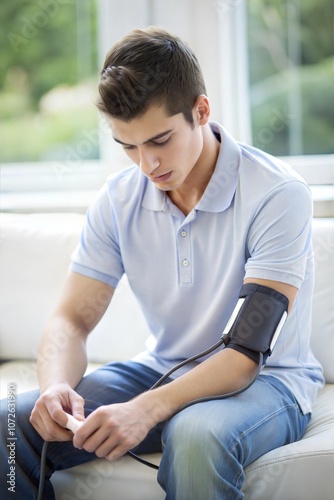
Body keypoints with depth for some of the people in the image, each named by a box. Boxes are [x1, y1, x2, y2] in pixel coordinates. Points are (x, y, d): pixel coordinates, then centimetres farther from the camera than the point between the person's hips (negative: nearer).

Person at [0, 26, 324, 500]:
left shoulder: (278, 194, -19)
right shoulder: (119, 199, -2)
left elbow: (251, 349, -23)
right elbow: (72, 319, -1)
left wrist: (148, 408, -36)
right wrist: (56, 386, -24)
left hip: (266, 380, -4)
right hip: (161, 371, 5)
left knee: (197, 433, -40)